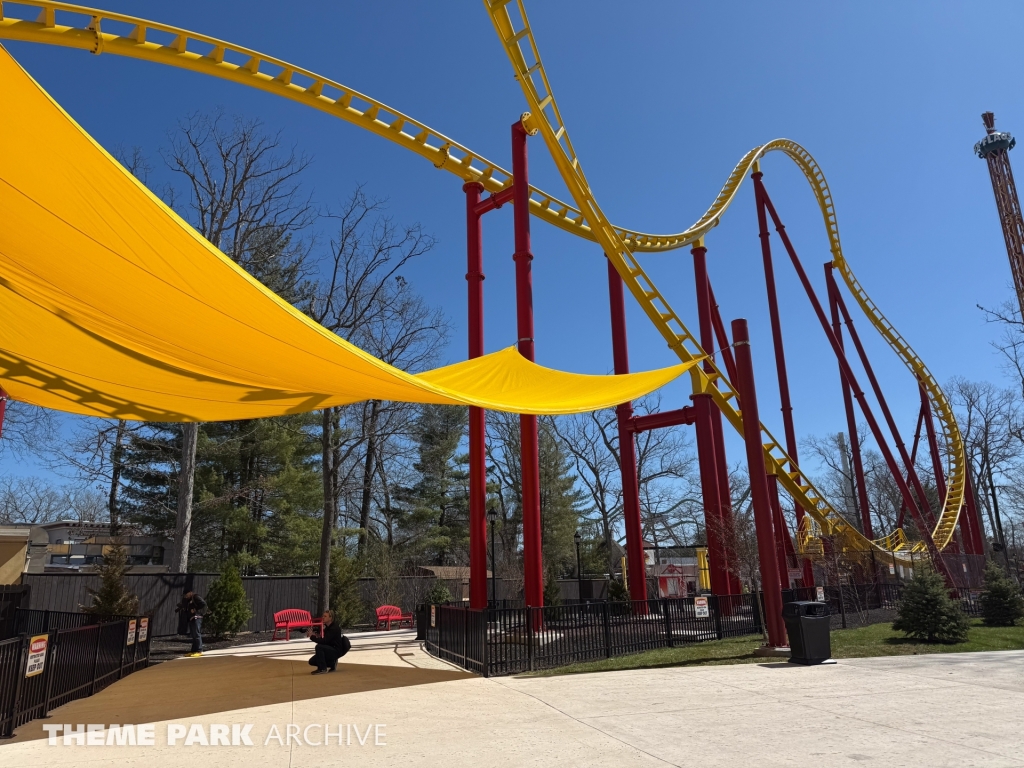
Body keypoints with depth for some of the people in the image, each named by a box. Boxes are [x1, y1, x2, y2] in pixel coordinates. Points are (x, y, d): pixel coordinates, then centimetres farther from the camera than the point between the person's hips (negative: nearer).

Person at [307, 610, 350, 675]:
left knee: (319, 647, -30)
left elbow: (324, 641, -27)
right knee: (312, 662, 2)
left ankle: (322, 669, -17)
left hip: (336, 651, -9)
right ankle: (332, 663, 15)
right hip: (330, 650, 9)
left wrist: (312, 637, -24)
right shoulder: (327, 627, 9)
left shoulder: (334, 628, -19)